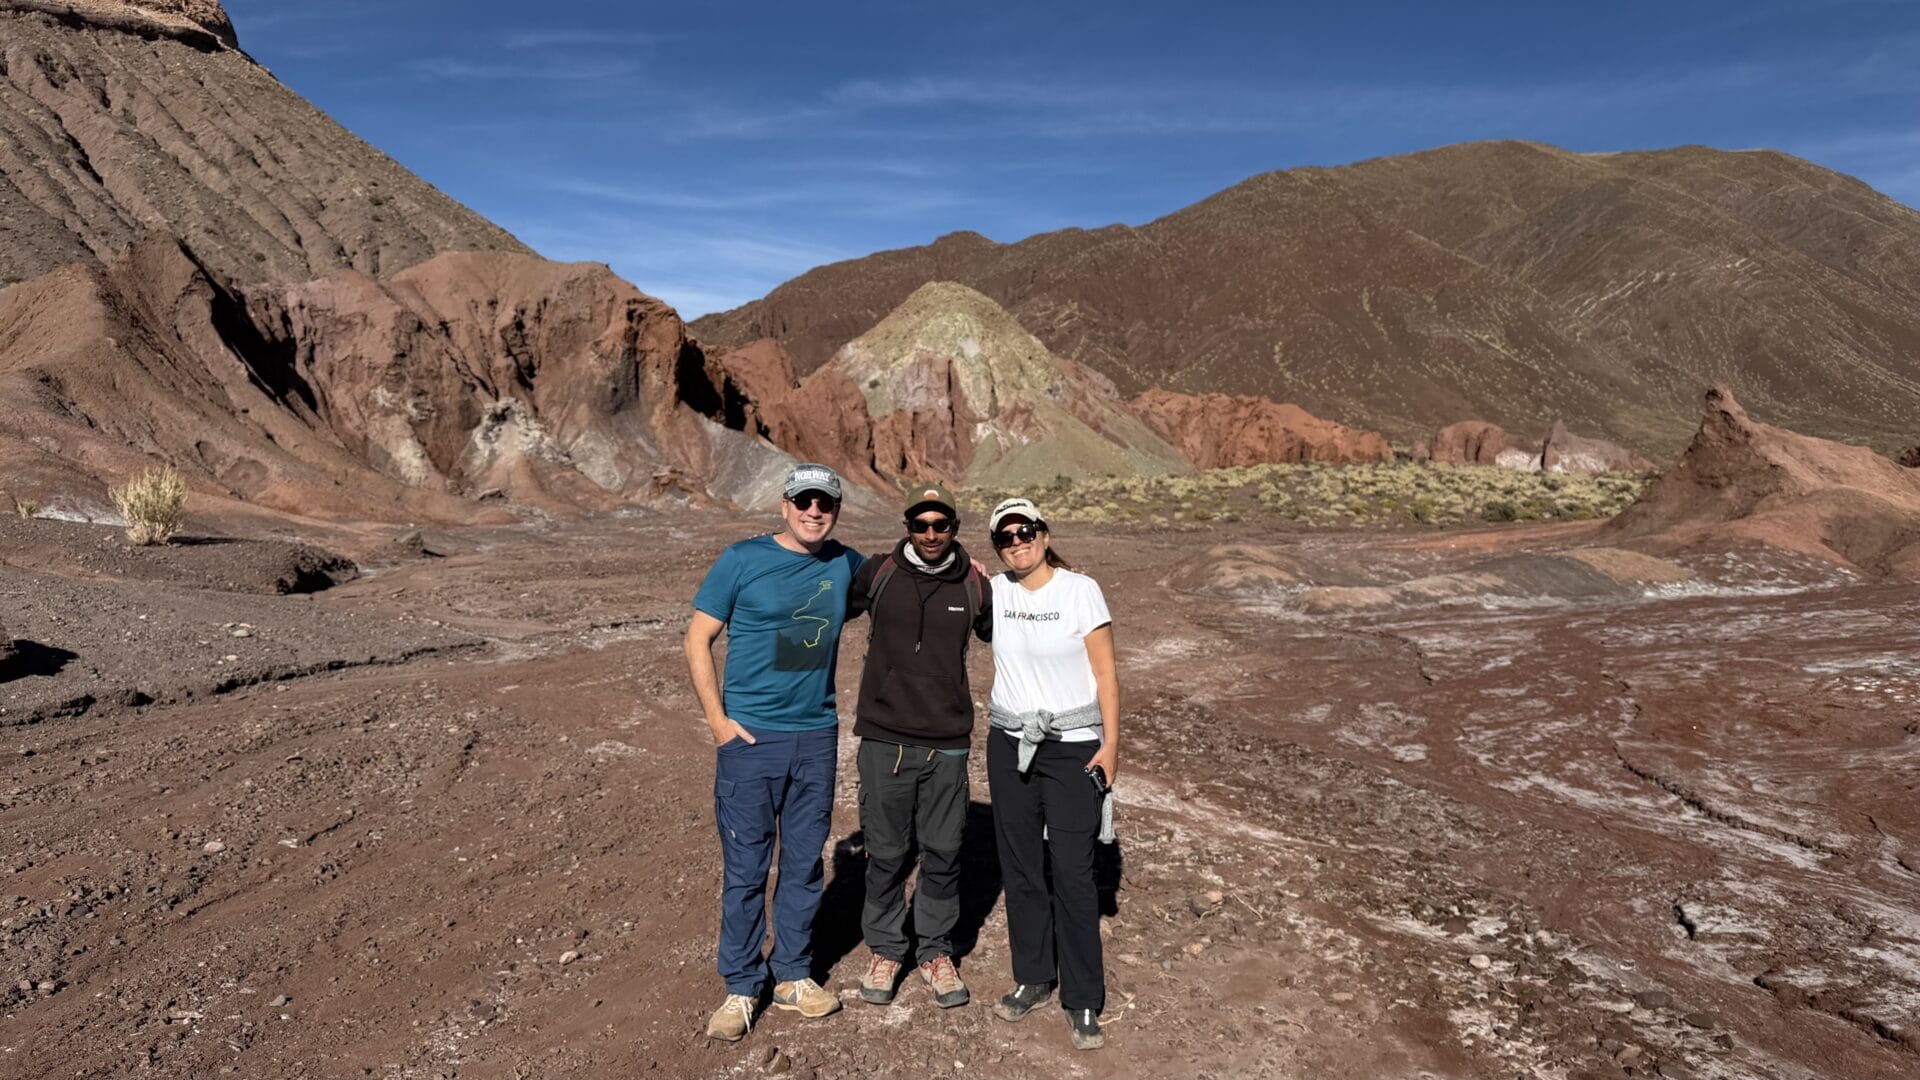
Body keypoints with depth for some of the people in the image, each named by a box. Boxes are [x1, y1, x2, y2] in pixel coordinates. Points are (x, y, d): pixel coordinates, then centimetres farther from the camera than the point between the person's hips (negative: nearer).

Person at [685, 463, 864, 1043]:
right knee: (746, 868, 4)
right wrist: (717, 719, -9)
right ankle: (742, 987, 21)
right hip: (751, 736, -3)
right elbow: (698, 638, -3)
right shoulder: (743, 560, -6)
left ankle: (793, 976, 30)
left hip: (817, 738, 4)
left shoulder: (845, 564, 4)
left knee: (804, 864, 13)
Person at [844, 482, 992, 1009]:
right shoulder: (876, 574, -4)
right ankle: (884, 951, 31)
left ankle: (937, 953, 30)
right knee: (886, 853, 11)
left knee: (943, 854, 11)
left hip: (948, 742, 1)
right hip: (884, 738, -1)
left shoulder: (974, 585, 0)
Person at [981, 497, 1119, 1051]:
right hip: (1010, 744, 4)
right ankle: (1032, 978, 29)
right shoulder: (994, 591, 2)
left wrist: (1111, 742, -9)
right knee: (1020, 866, 11)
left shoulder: (1081, 590, -8)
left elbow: (1105, 673, -6)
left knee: (1072, 873, -2)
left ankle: (1083, 1001, 12)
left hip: (1073, 746, -4)